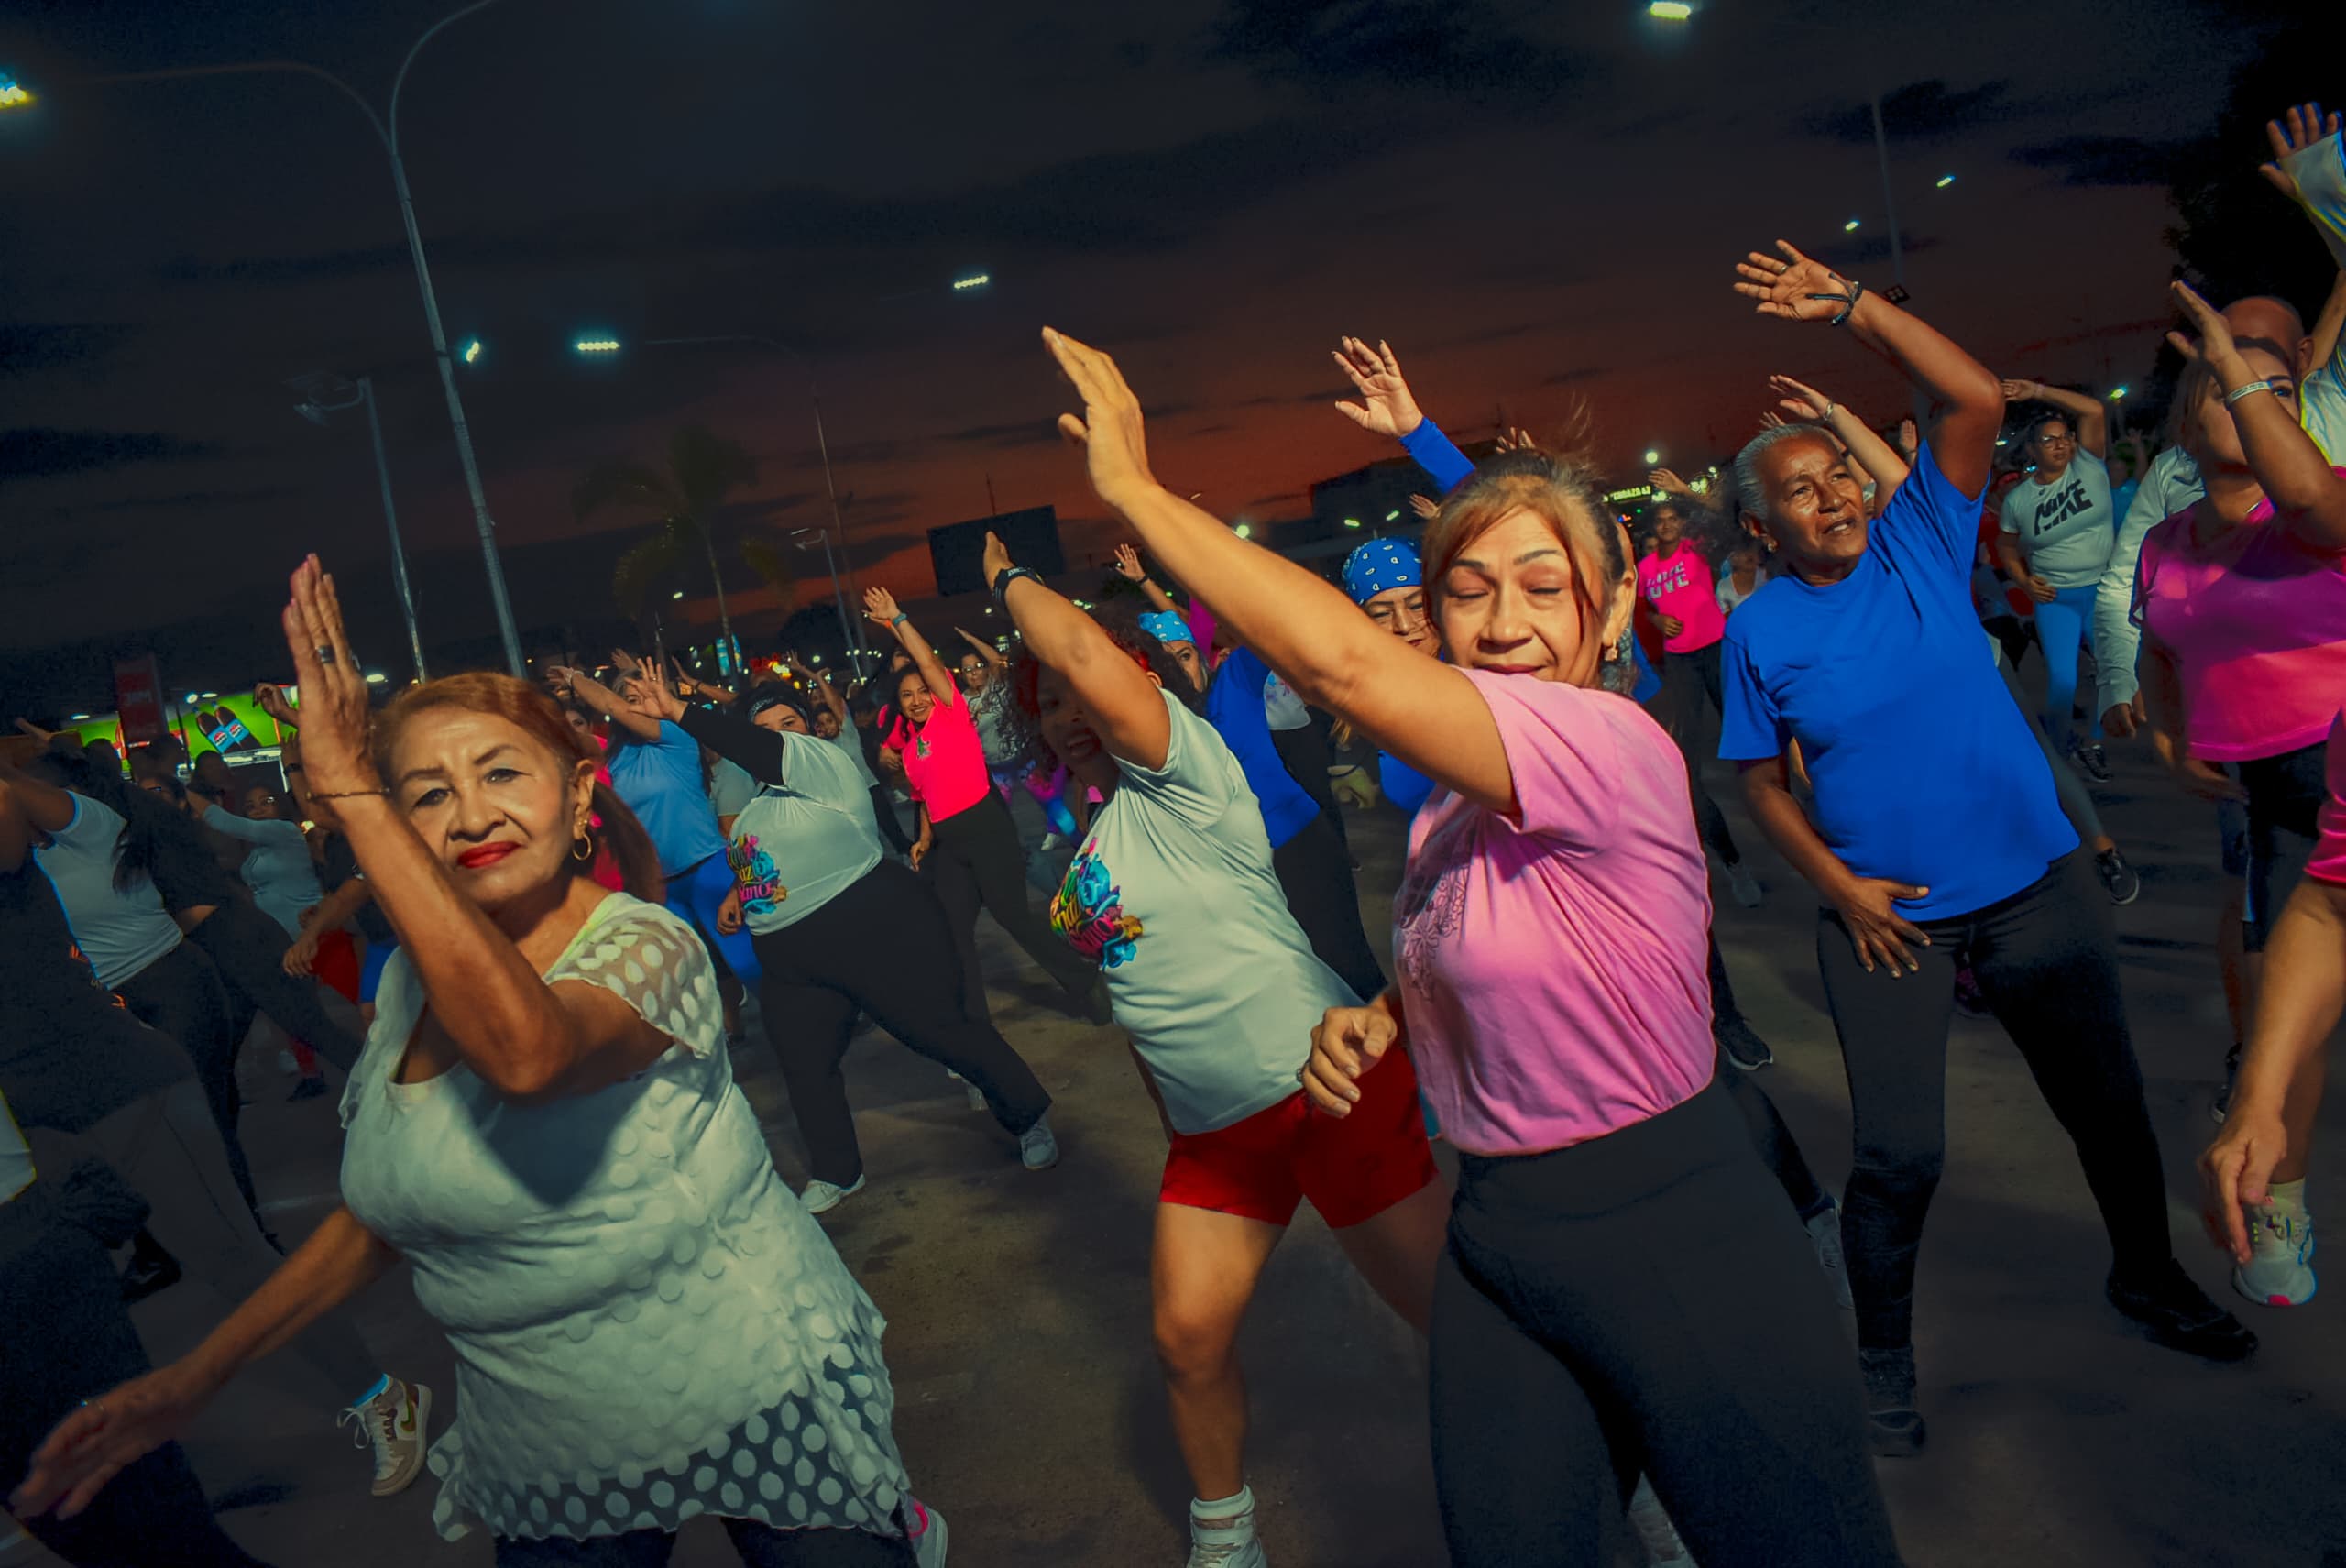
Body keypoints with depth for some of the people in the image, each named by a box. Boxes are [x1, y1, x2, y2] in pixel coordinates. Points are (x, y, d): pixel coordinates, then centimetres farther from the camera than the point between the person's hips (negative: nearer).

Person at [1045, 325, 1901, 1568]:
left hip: (1678, 1246, -7)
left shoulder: (1617, 748, -23)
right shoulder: (1448, 812, 3)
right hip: (1498, 1237, 8)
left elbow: (1340, 660, -34)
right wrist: (1373, 1023, -2)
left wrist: (1135, 490, -25)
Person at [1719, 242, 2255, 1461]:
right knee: (1899, 1153, -3)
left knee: (2108, 1103, 18)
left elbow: (1976, 398, -14)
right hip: (1887, 916, -3)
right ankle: (1884, 1359, 20)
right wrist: (1838, 885, -12)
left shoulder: (1919, 540, -3)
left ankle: (2149, 1279, 45)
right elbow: (1758, 778, -3)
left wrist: (1853, 305, -18)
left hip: (2033, 888, 3)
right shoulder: (1759, 631, -8)